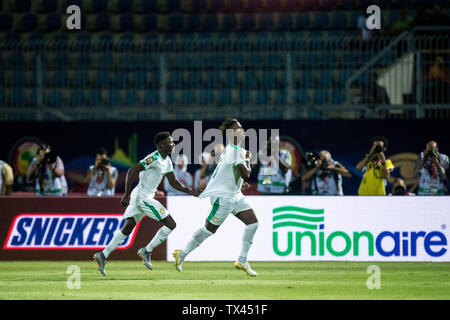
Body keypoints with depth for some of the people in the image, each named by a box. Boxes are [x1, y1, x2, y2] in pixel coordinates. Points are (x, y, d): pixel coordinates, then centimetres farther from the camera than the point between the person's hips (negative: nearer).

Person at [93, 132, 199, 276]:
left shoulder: (167, 161, 14)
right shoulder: (154, 158, -16)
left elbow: (173, 182, 20)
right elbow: (131, 171, -19)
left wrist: (190, 192, 9)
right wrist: (126, 195, -21)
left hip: (138, 196, 10)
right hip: (143, 197, -10)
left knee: (127, 229, 13)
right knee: (170, 224, -8)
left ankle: (103, 255, 12)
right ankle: (147, 251, -4)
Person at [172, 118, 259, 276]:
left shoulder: (231, 149, 10)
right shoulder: (235, 151, -21)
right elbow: (245, 174, -24)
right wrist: (248, 160, -9)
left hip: (234, 195, 10)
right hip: (222, 196, -10)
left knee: (253, 222, 0)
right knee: (209, 229, -1)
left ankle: (242, 260, 3)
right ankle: (182, 254, 14)